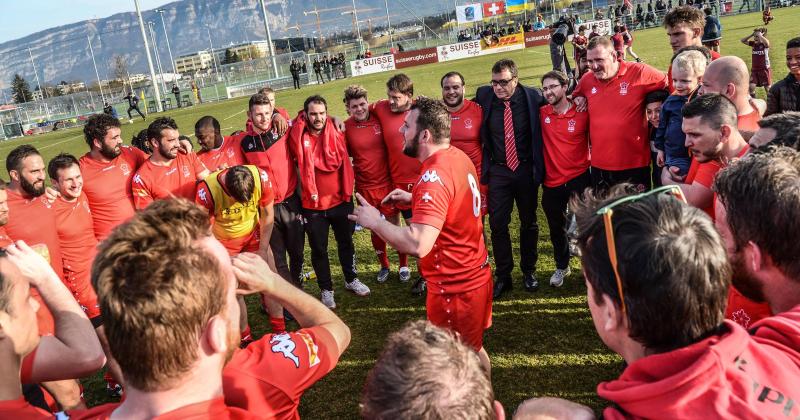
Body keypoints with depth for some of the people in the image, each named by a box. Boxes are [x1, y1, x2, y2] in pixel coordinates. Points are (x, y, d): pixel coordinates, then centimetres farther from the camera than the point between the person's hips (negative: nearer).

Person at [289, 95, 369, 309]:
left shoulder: (336, 133, -5)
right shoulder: (298, 138, -11)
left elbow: (344, 163, -1)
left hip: (340, 201, 2)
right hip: (313, 205, -2)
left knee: (346, 242, 19)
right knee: (319, 249, 10)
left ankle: (351, 279, 39)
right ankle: (326, 289, 28)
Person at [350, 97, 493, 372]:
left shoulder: (434, 176, -28)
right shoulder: (458, 156, 2)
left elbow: (418, 244, -37)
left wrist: (374, 222, -23)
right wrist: (413, 198, 11)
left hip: (454, 287, -9)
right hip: (475, 274, 9)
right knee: (473, 351, 26)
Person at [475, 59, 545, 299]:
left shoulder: (532, 97, -10)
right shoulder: (484, 96, -6)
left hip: (526, 170, 0)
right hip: (498, 171, 1)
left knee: (529, 223, 12)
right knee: (497, 224, 1)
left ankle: (529, 271, 29)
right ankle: (502, 276, 15)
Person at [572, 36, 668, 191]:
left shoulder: (639, 72, -10)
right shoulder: (586, 81, 5)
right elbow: (575, 94, 27)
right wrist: (579, 99, 6)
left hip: (635, 165, -4)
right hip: (599, 166, 4)